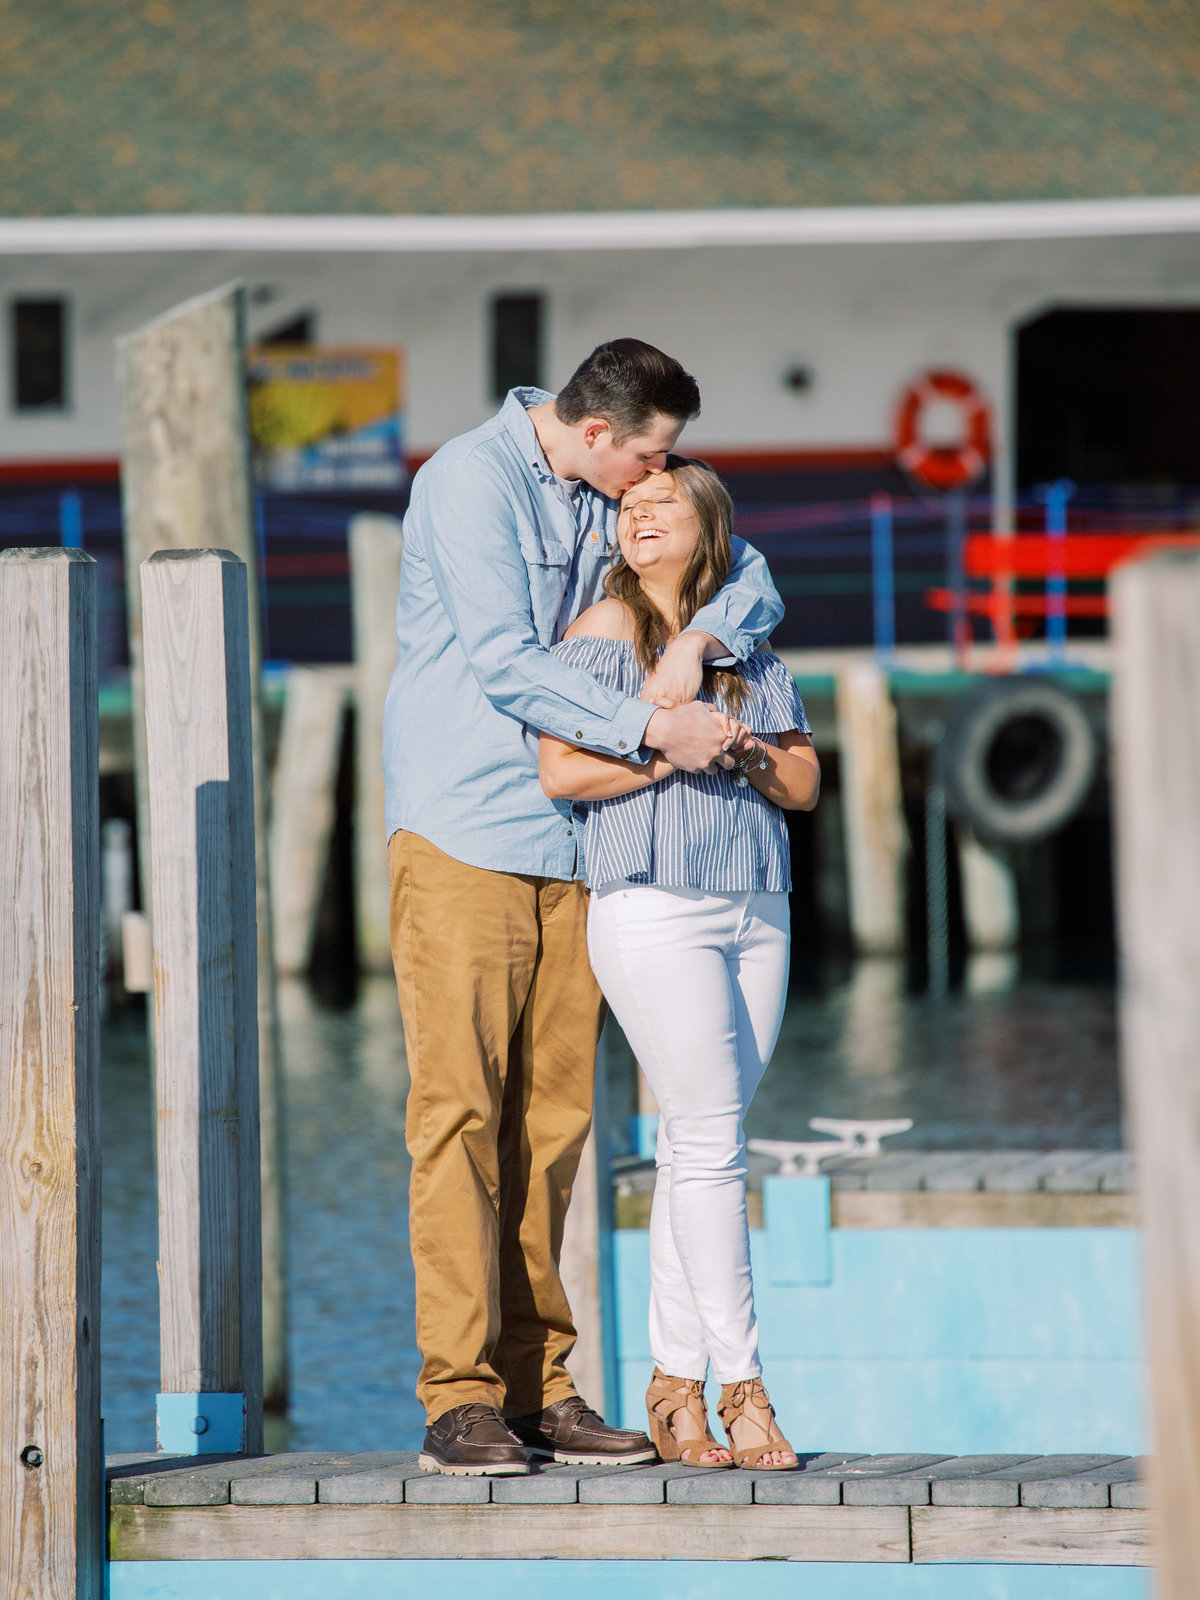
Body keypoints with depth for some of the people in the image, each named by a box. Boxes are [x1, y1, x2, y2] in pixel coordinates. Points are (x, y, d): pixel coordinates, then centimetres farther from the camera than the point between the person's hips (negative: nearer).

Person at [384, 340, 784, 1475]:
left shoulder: (611, 498, 12)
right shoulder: (471, 481, -10)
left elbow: (752, 579, 15)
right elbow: (504, 666, -18)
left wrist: (696, 639, -7)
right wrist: (652, 728, -21)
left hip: (569, 843, 7)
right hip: (462, 836, -7)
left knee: (550, 1118, 5)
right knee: (460, 1109, -9)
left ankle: (536, 1386, 8)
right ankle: (459, 1397, -10)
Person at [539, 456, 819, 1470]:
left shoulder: (748, 645, 15)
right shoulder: (605, 634, 1)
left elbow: (805, 785, 14)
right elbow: (560, 771, -8)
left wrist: (750, 752, -5)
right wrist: (671, 755, -15)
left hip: (753, 912, 5)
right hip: (653, 908, -5)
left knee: (698, 1147, 6)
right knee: (711, 1138, -11)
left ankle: (674, 1386, 9)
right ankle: (743, 1387, -9)